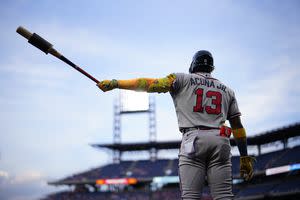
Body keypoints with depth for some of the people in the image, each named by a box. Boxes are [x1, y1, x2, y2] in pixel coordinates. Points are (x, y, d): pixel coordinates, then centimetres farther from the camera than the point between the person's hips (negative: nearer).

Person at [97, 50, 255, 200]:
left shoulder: (183, 79, 12)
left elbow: (150, 84, 3)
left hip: (193, 139, -3)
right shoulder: (227, 90, 23)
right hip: (221, 141, 3)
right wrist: (245, 157, 18)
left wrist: (115, 83, 6)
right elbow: (237, 125, 17)